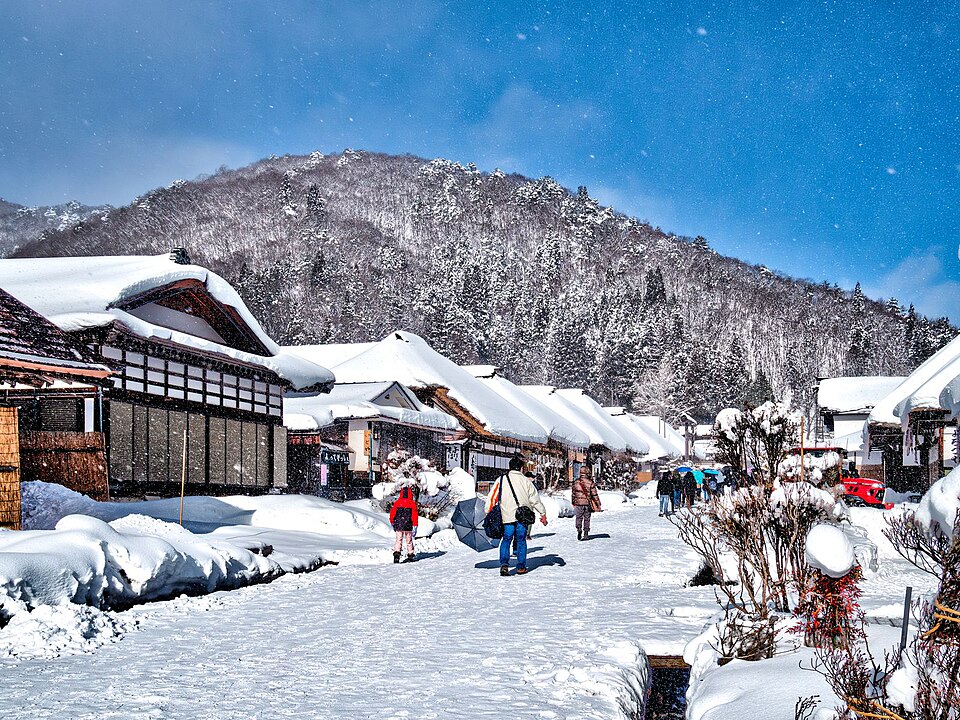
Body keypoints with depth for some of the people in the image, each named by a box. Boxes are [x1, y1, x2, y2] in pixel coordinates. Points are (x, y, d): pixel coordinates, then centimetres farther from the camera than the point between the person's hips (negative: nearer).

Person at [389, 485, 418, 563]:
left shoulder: (397, 502, -2)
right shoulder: (412, 503, -5)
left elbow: (392, 513, 4)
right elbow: (415, 516, -7)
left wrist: (392, 523, 19)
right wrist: (415, 527, -3)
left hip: (398, 526, 1)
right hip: (408, 526, -1)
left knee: (398, 540, 7)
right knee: (409, 540, 12)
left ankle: (396, 553, -10)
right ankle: (410, 555, 18)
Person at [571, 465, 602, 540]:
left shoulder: (576, 482, -1)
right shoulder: (590, 483, -10)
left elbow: (573, 493, 9)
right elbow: (594, 495, -8)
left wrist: (573, 503, 22)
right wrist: (598, 505, -1)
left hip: (578, 504, 1)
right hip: (587, 504, -1)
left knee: (579, 518, 11)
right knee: (587, 519, 9)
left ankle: (579, 530, -13)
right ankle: (586, 534, 12)